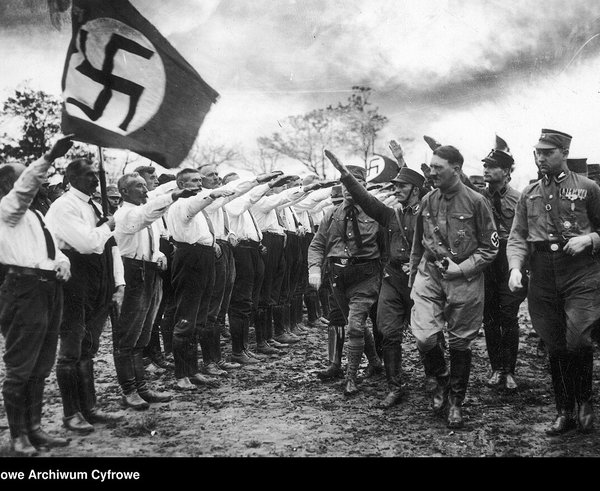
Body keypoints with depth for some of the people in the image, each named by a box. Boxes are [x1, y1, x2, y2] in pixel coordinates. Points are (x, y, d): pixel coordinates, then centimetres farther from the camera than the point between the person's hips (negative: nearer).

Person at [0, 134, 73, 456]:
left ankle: (34, 428, 23)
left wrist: (63, 263, 4)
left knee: (40, 367, 13)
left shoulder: (34, 215, 23)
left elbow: (53, 249, 27)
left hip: (49, 288, 9)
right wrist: (50, 157, -34)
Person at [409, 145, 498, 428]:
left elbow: (490, 248, -4)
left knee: (460, 344, 7)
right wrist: (412, 278, 18)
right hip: (429, 275, 3)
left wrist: (460, 269, -14)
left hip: (464, 279, -3)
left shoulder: (475, 202, -7)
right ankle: (441, 381, 21)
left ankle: (456, 401, 24)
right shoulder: (427, 202, 5)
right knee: (424, 337, -10)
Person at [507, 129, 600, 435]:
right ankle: (564, 413, 23)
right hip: (542, 279, 3)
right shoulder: (529, 194, 11)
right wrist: (515, 267, -11)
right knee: (555, 348, 9)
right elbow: (516, 237, 6)